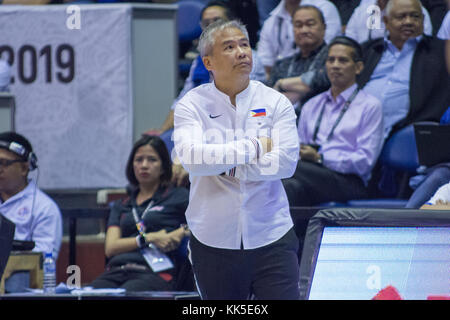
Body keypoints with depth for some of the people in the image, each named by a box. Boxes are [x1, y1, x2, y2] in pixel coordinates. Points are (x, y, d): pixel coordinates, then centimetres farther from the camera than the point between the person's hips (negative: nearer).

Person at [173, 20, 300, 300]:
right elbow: (192, 158, -17)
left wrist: (227, 167, -11)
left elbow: (286, 162, -9)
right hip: (214, 242, 0)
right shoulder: (192, 105, 1)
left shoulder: (275, 102, 4)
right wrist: (255, 147, -12)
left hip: (271, 237, 0)